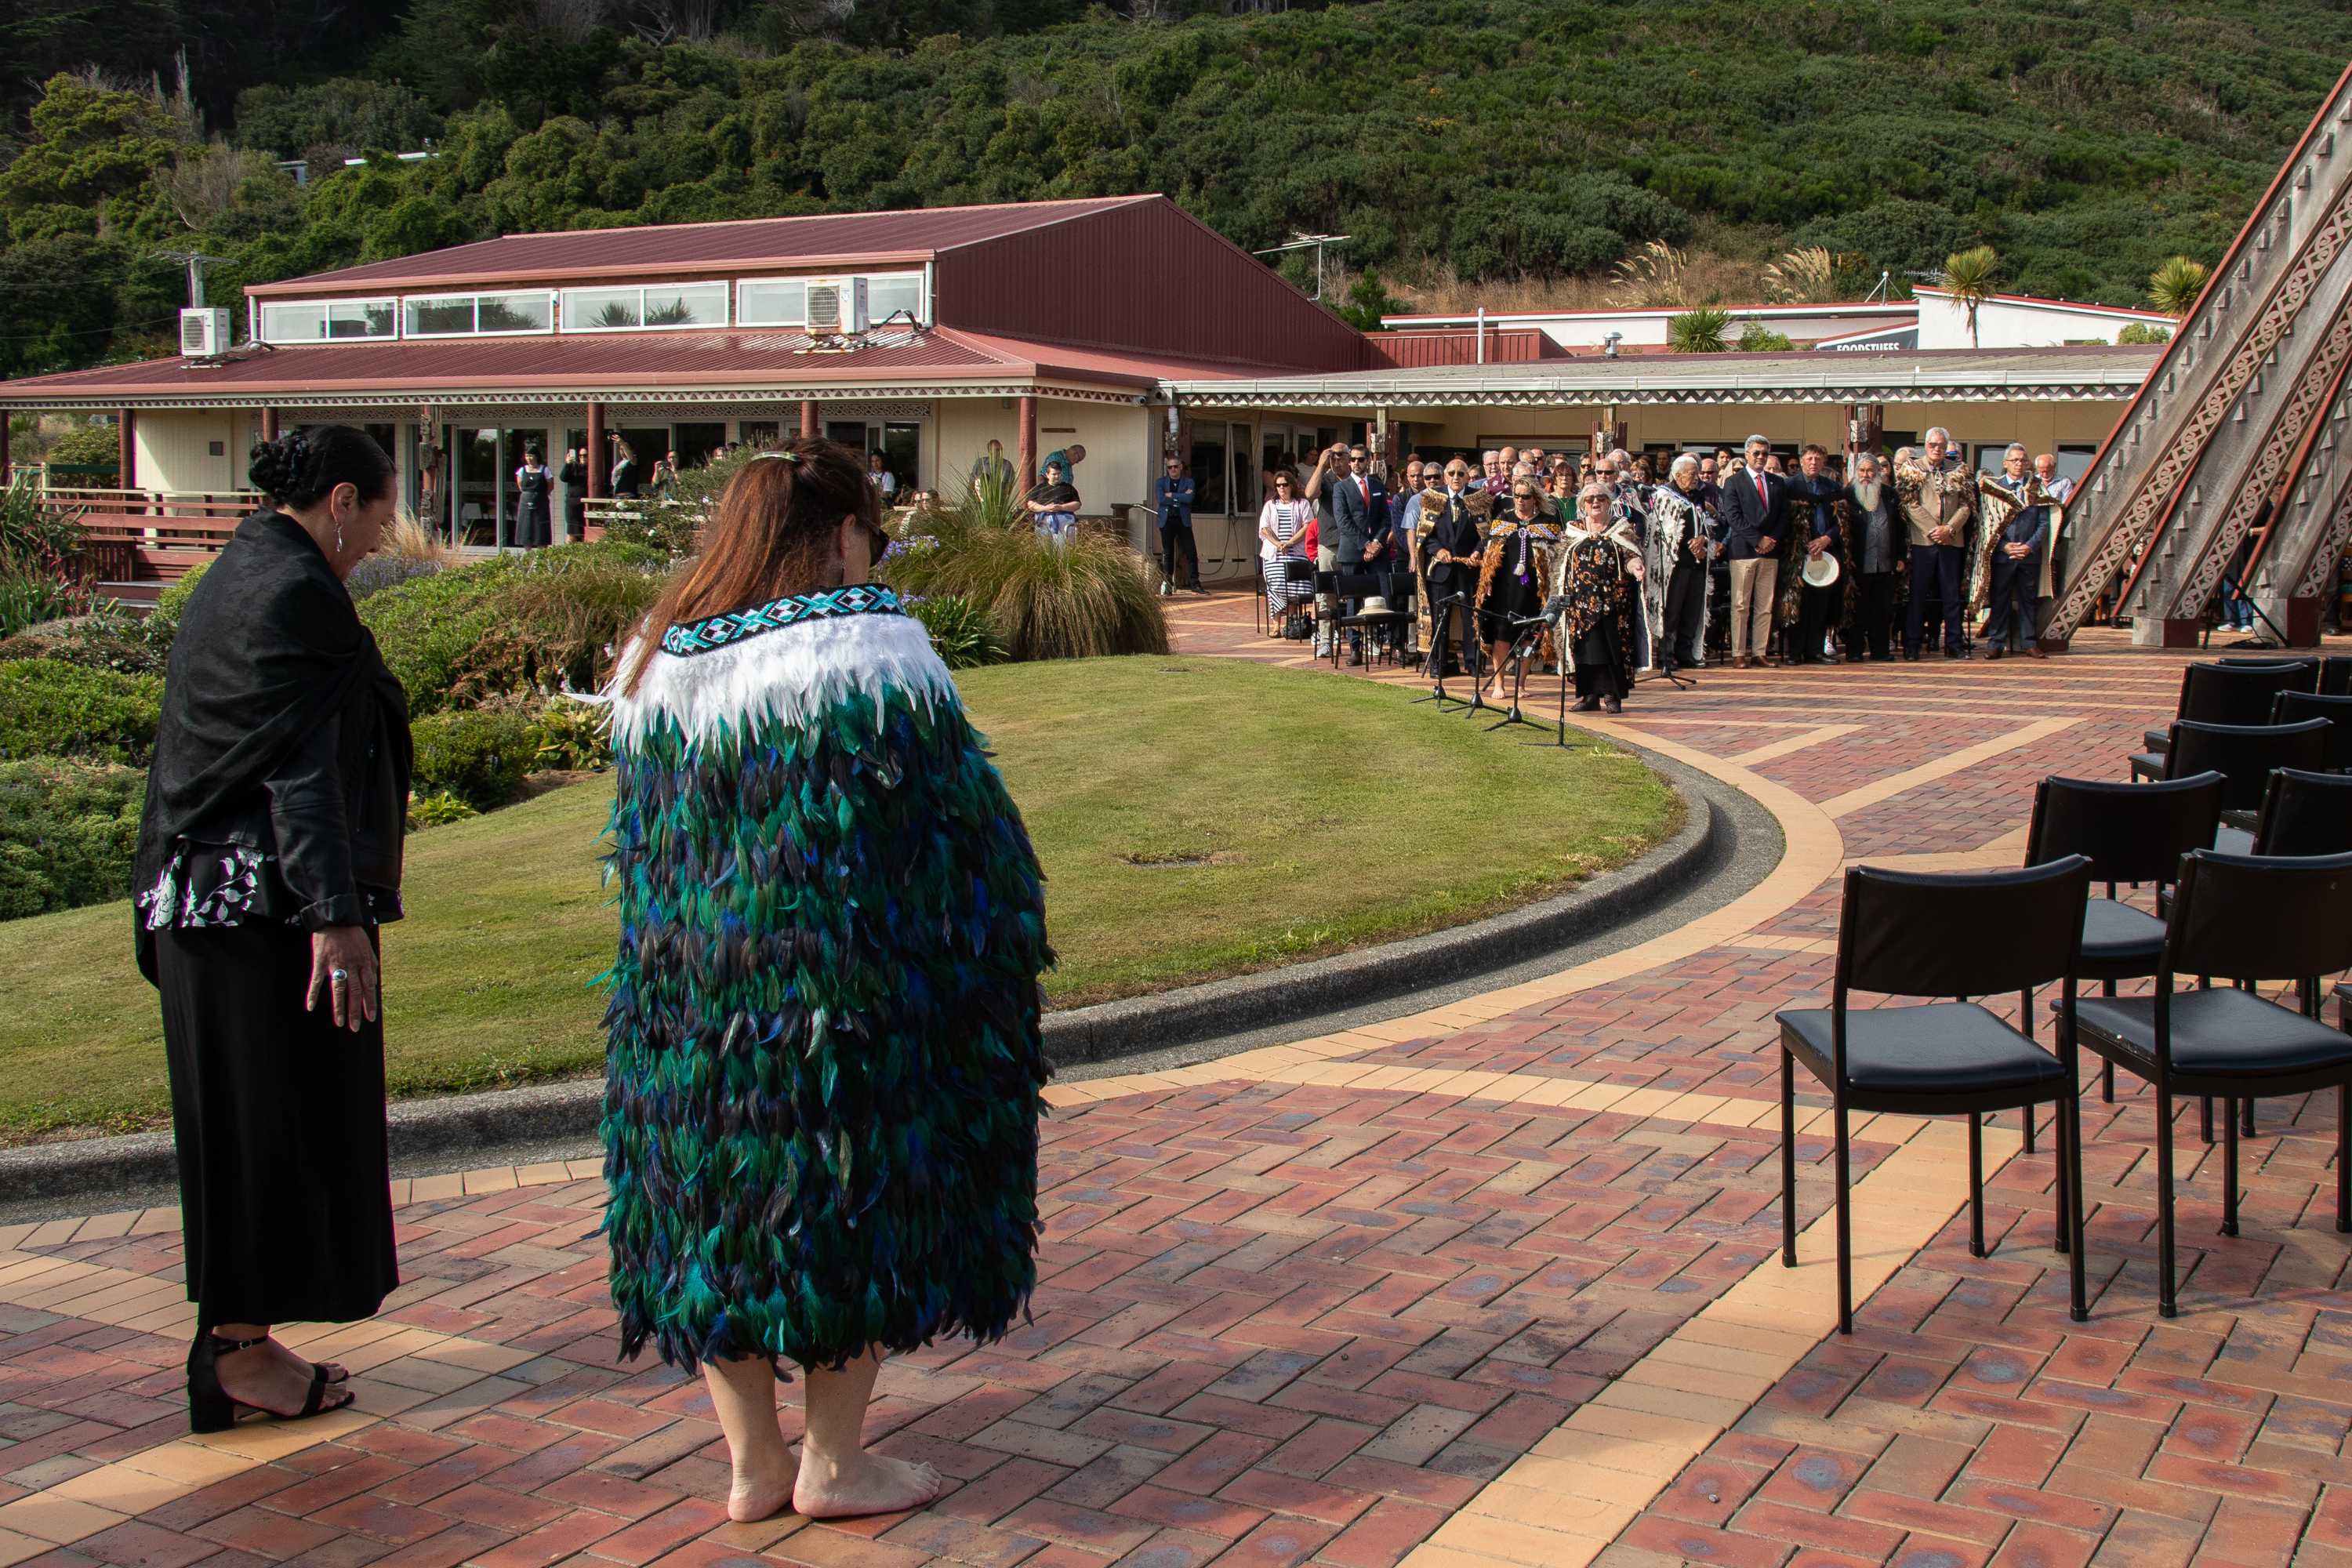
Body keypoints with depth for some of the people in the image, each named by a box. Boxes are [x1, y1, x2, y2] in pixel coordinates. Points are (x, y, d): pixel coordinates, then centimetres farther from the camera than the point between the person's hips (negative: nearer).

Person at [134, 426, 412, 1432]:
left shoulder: (229, 580, 16)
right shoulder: (294, 593, -15)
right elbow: (301, 766, -23)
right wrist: (335, 915, -26)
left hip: (205, 895, 10)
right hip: (272, 902, -10)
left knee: (241, 1117, 15)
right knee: (278, 1120, -1)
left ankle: (238, 1341, 23)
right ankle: (240, 1350, 7)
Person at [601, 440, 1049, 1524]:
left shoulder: (657, 660, 6)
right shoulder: (870, 644, -12)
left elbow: (644, 846, 14)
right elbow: (954, 813, -9)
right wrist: (997, 939, 6)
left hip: (686, 988, 6)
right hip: (849, 989, -5)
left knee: (713, 1200, 14)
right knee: (858, 1202, 9)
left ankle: (751, 1461, 22)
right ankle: (833, 1462, 18)